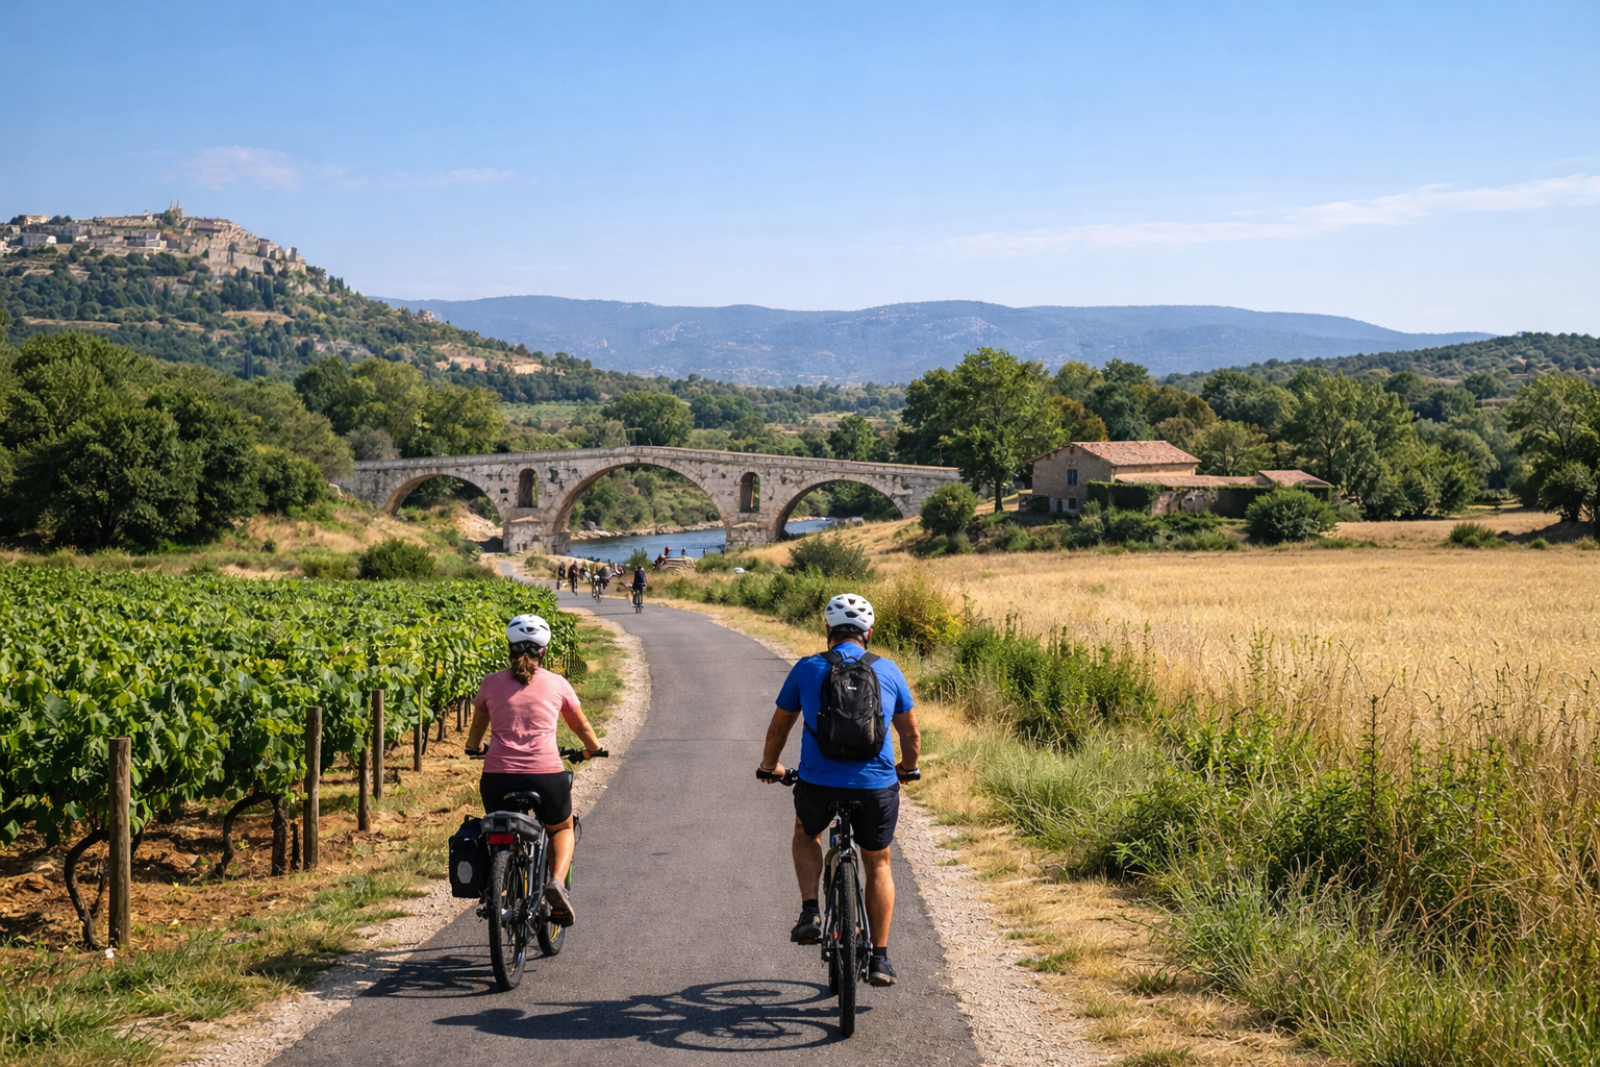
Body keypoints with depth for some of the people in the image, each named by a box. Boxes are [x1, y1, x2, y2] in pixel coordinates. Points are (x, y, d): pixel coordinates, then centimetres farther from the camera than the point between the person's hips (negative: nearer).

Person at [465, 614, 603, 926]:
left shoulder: (492, 683, 9)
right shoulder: (557, 684, 7)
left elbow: (478, 723, 26)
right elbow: (581, 726, 21)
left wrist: (472, 748, 47)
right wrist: (593, 749, 42)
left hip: (498, 776, 1)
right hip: (546, 775, -1)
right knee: (562, 830, 25)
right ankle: (557, 881, -1)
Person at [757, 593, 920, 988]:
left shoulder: (807, 669, 4)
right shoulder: (888, 671, 6)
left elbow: (778, 728, 14)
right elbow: (911, 734, 14)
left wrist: (769, 767, 32)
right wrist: (908, 768, 34)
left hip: (818, 783, 0)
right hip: (876, 786, 1)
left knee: (806, 833, 31)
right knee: (878, 864, 21)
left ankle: (810, 911, 14)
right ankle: (879, 958, 20)